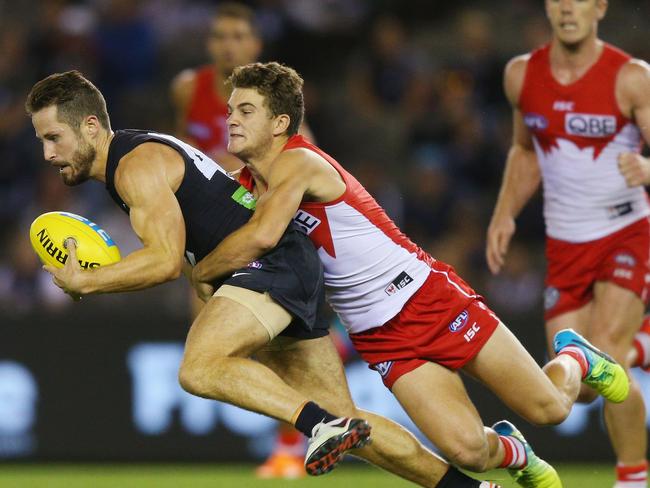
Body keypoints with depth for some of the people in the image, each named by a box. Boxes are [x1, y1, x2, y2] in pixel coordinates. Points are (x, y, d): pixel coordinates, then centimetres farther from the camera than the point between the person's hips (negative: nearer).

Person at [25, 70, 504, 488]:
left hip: (276, 262, -10)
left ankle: (325, 425, -35)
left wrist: (83, 282, -13)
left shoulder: (137, 165, -12)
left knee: (199, 368, -30)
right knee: (346, 423, 9)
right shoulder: (141, 153, 19)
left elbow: (166, 260, -21)